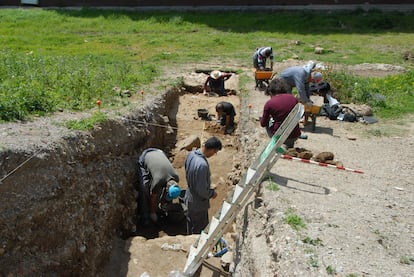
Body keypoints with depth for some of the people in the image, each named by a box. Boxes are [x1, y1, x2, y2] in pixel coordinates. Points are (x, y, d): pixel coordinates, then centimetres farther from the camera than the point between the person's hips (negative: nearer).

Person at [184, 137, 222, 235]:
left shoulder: (191, 154, -9)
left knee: (191, 226, 29)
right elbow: (202, 190, -30)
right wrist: (212, 193, -9)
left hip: (190, 198, 9)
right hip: (198, 204, -9)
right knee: (199, 231, 15)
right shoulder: (202, 165, -37)